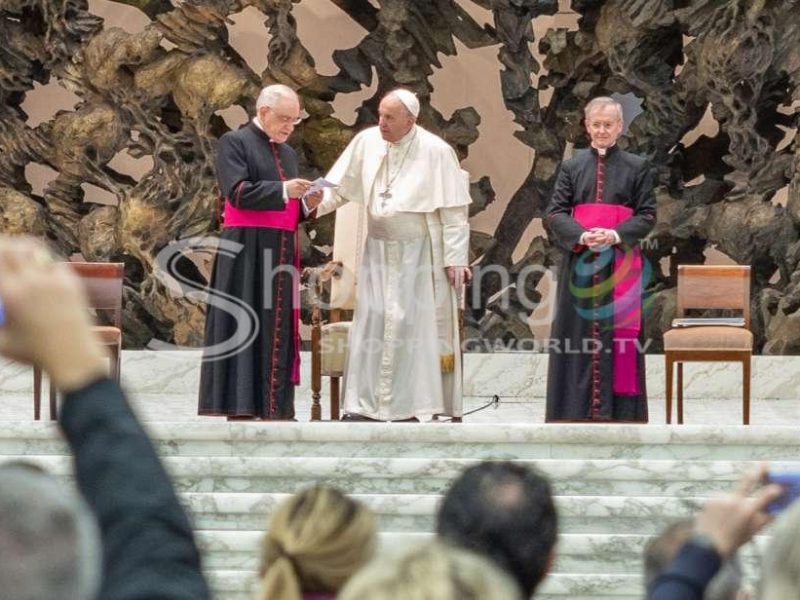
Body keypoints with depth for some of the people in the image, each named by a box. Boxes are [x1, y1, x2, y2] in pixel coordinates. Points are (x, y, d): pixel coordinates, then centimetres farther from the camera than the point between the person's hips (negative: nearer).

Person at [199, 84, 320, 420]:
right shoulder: (235, 143, -2)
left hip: (281, 251, 7)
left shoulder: (287, 153, 20)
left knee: (278, 328, 4)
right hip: (246, 250, -7)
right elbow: (237, 191, -14)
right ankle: (240, 405, -8)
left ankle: (274, 405, 5)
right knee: (245, 324, -8)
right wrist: (283, 191, -21)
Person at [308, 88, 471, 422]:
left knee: (413, 327, -3)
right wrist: (313, 203, -13)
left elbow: (454, 211, -8)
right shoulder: (366, 142, 1)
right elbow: (340, 187, 7)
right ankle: (365, 404, 4)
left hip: (418, 254, -4)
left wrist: (455, 258, -12)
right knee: (370, 325, 2)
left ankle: (409, 408, 2)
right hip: (378, 252, 4)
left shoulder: (435, 152, -10)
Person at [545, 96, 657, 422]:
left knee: (618, 331, -2)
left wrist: (616, 235, -15)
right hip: (580, 262, 1)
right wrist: (581, 235, -15)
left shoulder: (636, 167, 4)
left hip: (621, 263, -1)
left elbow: (647, 215, 1)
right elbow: (555, 212, 3)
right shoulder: (572, 166, 8)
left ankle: (616, 410, 0)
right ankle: (578, 409, 3)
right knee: (579, 331, 1)